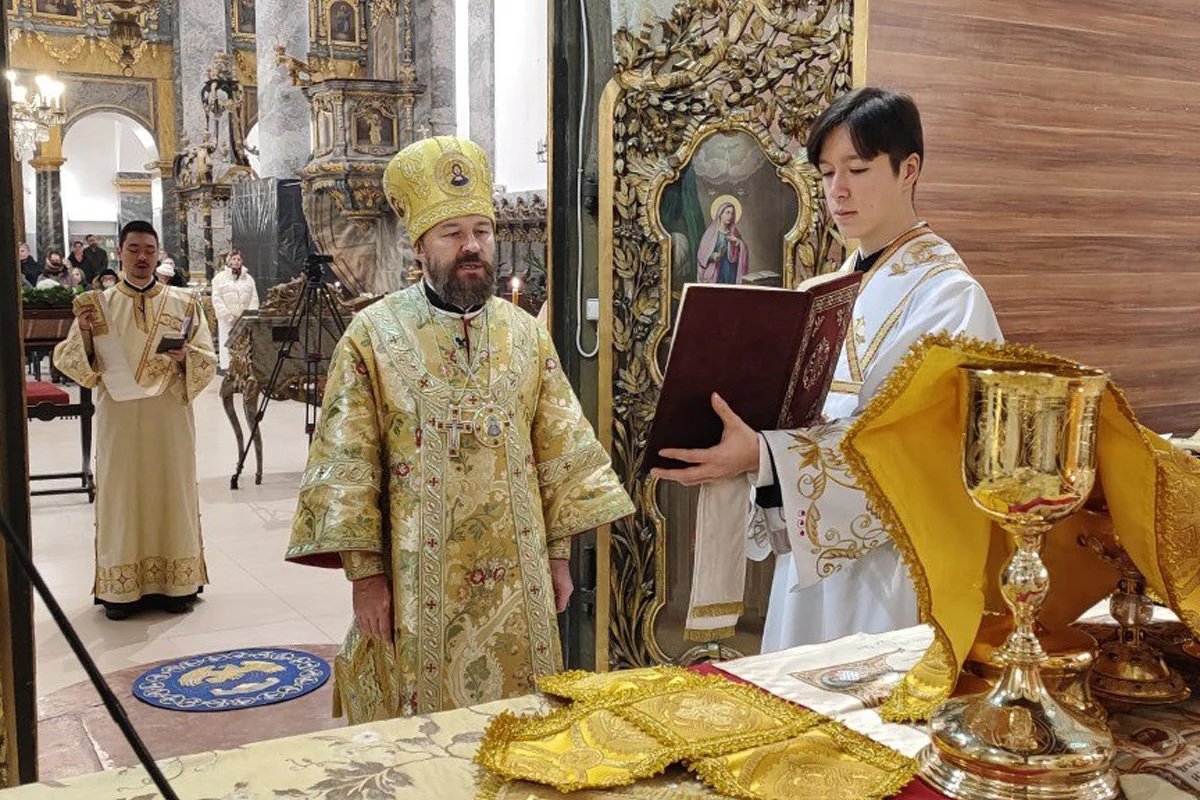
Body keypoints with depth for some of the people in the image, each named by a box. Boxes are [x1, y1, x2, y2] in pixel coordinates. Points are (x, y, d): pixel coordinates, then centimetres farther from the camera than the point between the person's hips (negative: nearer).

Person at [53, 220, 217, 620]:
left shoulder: (184, 303, 2)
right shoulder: (98, 304, 4)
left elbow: (209, 361, 0)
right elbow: (66, 361, 2)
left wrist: (186, 355, -20)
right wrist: (82, 334, -16)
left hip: (170, 420, 0)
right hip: (119, 421, 0)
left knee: (172, 492, 5)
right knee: (122, 496, 4)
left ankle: (176, 584, 15)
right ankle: (122, 587, 12)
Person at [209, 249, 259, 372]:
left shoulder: (248, 278, 14)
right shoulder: (220, 278, 4)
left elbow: (254, 299, 10)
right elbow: (216, 299, -3)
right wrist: (228, 316, -11)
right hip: (226, 320, -2)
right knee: (227, 344, -3)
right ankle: (226, 368, 0)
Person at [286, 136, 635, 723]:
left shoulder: (525, 333, 5)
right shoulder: (373, 336, -5)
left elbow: (558, 450, 8)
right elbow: (347, 469, -6)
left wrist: (558, 550, 6)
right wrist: (365, 573, -9)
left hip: (517, 580, 3)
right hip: (417, 582, -3)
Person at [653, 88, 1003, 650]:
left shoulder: (947, 294, -11)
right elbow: (805, 419, 10)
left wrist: (762, 455, -31)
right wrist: (734, 445, -11)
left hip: (890, 568, -6)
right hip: (810, 557, 7)